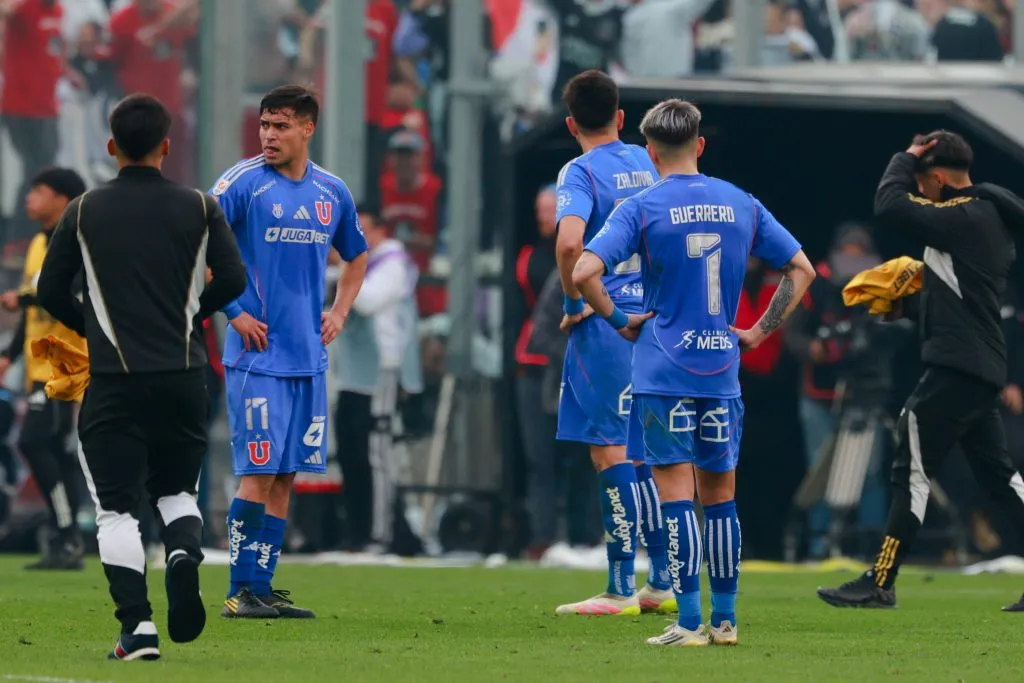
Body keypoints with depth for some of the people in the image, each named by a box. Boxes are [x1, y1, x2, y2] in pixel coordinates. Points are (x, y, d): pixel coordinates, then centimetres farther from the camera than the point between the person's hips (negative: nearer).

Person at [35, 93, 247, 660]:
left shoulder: (83, 213, 1)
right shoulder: (198, 209, 2)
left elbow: (50, 290, 2)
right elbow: (232, 279, 0)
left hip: (115, 379, -2)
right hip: (184, 375, 2)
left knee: (117, 506, 3)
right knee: (175, 490, 19)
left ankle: (136, 626, -11)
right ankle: (185, 553, -14)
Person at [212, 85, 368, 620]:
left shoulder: (332, 192, 10)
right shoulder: (243, 182, -6)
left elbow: (357, 257, 27)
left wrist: (339, 313, 13)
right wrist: (233, 312, -12)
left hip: (308, 356, 5)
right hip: (257, 354, -5)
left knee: (285, 474, 5)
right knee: (259, 472, -9)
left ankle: (261, 586, 10)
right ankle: (241, 592, -4)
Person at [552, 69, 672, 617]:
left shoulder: (580, 172, -9)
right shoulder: (649, 165, 10)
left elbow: (569, 241, -26)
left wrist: (574, 301, -11)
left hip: (604, 324, -6)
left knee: (610, 453, -4)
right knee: (645, 455, 14)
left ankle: (620, 589, -4)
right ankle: (662, 584, 15)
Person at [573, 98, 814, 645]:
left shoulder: (642, 208, -6)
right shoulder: (741, 205, 7)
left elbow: (583, 271, -18)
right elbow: (801, 269, 12)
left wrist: (618, 320, -5)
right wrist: (761, 331, 13)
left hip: (663, 372, -4)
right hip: (722, 371, 4)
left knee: (676, 493, -4)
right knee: (719, 494, 12)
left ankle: (689, 622, -8)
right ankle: (724, 620, 15)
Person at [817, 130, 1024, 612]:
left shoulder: (964, 217, -15)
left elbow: (890, 207, -19)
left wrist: (905, 159, -4)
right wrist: (909, 297, 20)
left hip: (956, 368, -10)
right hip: (984, 369, 10)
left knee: (913, 470, -7)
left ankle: (880, 584, -6)